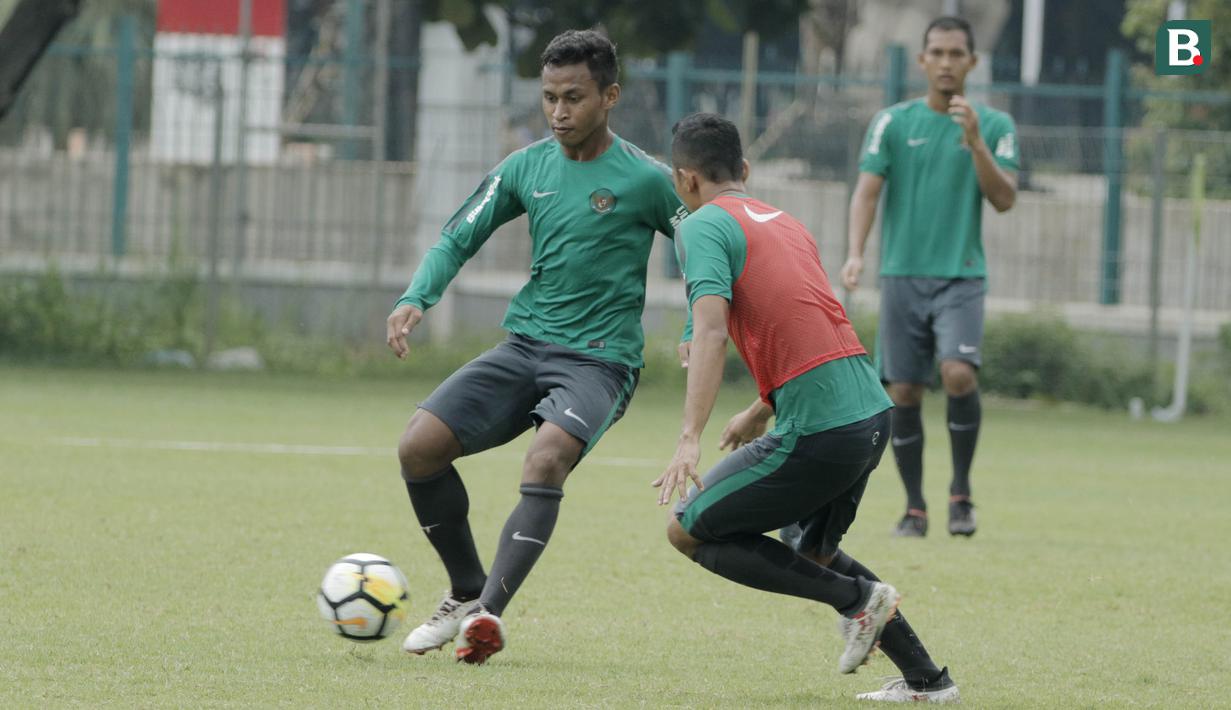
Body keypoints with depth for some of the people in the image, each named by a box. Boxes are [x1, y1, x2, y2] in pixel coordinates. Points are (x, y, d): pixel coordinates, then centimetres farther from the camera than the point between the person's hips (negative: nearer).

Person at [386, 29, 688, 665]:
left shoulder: (643, 179, -5)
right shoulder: (527, 167, 8)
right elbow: (458, 239, 12)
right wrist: (416, 299, -6)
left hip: (599, 359, -5)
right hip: (523, 348, 5)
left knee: (546, 458, -33)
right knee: (419, 445, -12)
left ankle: (488, 612, -40)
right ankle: (466, 594, 8)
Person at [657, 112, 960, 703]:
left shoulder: (703, 226, -3)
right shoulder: (784, 223, 22)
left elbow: (711, 331, -17)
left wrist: (690, 439, -24)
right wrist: (759, 412, 43)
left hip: (818, 431, -8)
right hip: (873, 411, 8)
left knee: (689, 531, 5)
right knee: (813, 551, 29)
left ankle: (856, 597, -2)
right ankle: (925, 678, 24)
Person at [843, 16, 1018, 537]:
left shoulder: (994, 125, 6)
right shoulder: (893, 123, 6)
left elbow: (1004, 198, -3)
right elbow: (867, 190, -1)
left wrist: (975, 141, -16)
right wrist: (855, 254, -17)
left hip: (962, 276, -1)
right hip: (902, 275, 1)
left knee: (958, 372, -22)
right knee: (903, 392, -1)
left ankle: (961, 490, -4)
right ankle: (915, 508, 10)